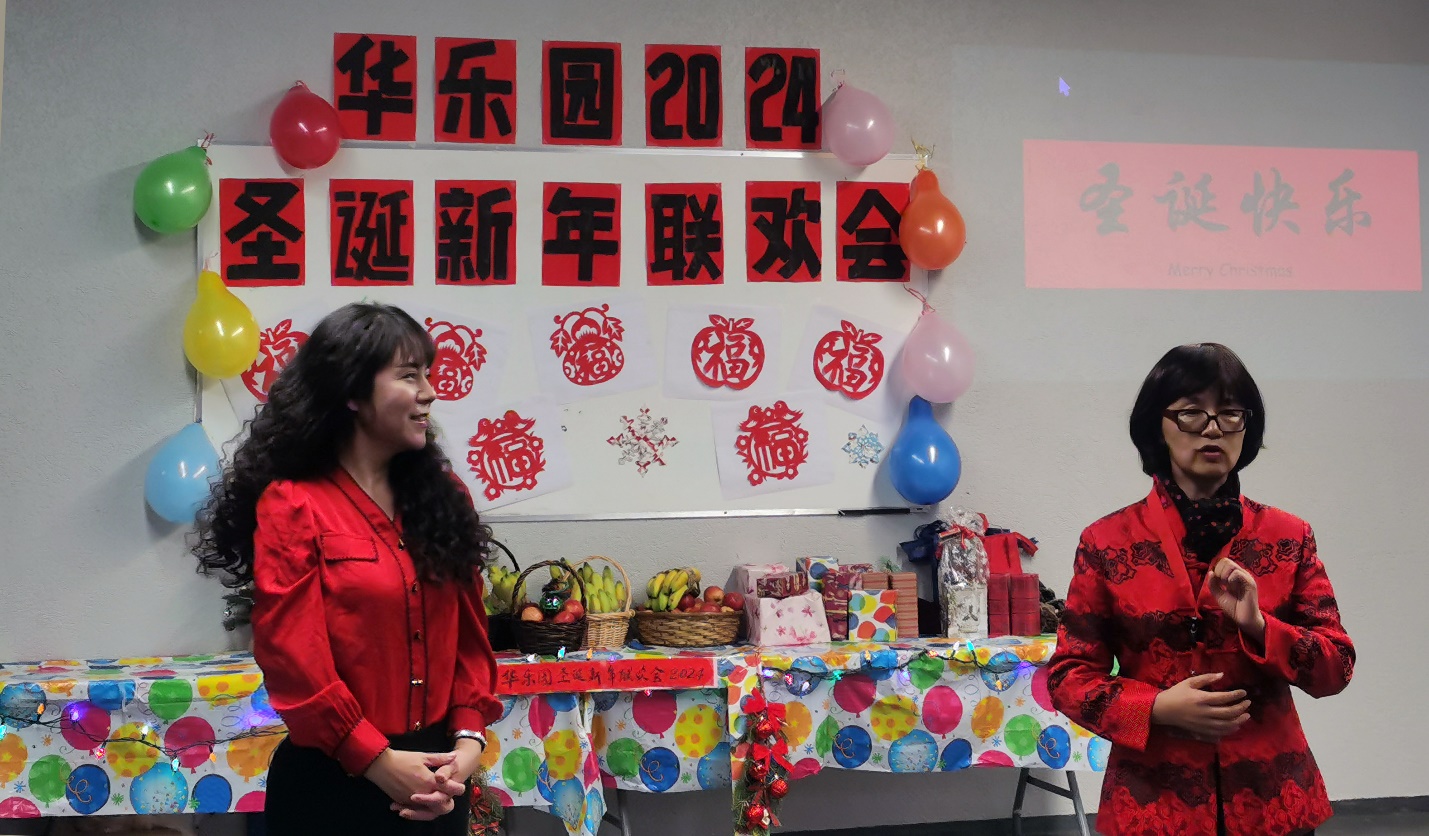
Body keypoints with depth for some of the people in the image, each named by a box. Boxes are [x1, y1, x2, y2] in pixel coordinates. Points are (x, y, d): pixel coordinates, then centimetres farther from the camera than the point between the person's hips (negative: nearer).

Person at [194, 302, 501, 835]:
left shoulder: (441, 495, 7)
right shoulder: (291, 506, -9)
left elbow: (469, 634, 6)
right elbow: (293, 659, -14)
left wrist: (468, 736, -7)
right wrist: (379, 761, -15)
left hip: (434, 778, 5)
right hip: (333, 782, -5)